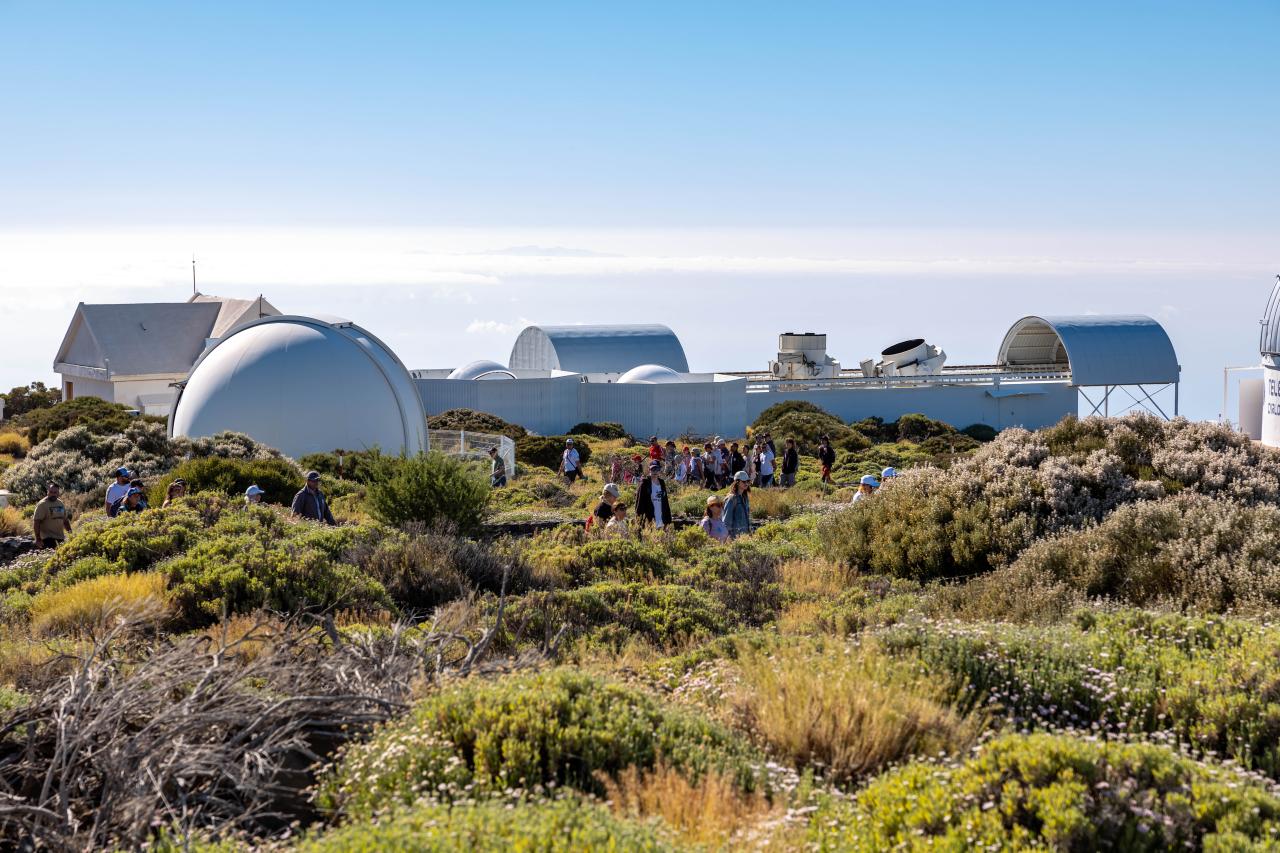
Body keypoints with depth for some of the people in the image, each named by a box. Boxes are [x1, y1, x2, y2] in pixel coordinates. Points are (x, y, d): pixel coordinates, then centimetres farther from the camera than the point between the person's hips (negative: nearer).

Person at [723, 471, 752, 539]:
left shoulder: (745, 497, 11)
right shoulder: (732, 499, -12)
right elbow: (727, 519, -12)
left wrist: (749, 531, 16)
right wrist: (730, 534, -14)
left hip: (745, 533, 7)